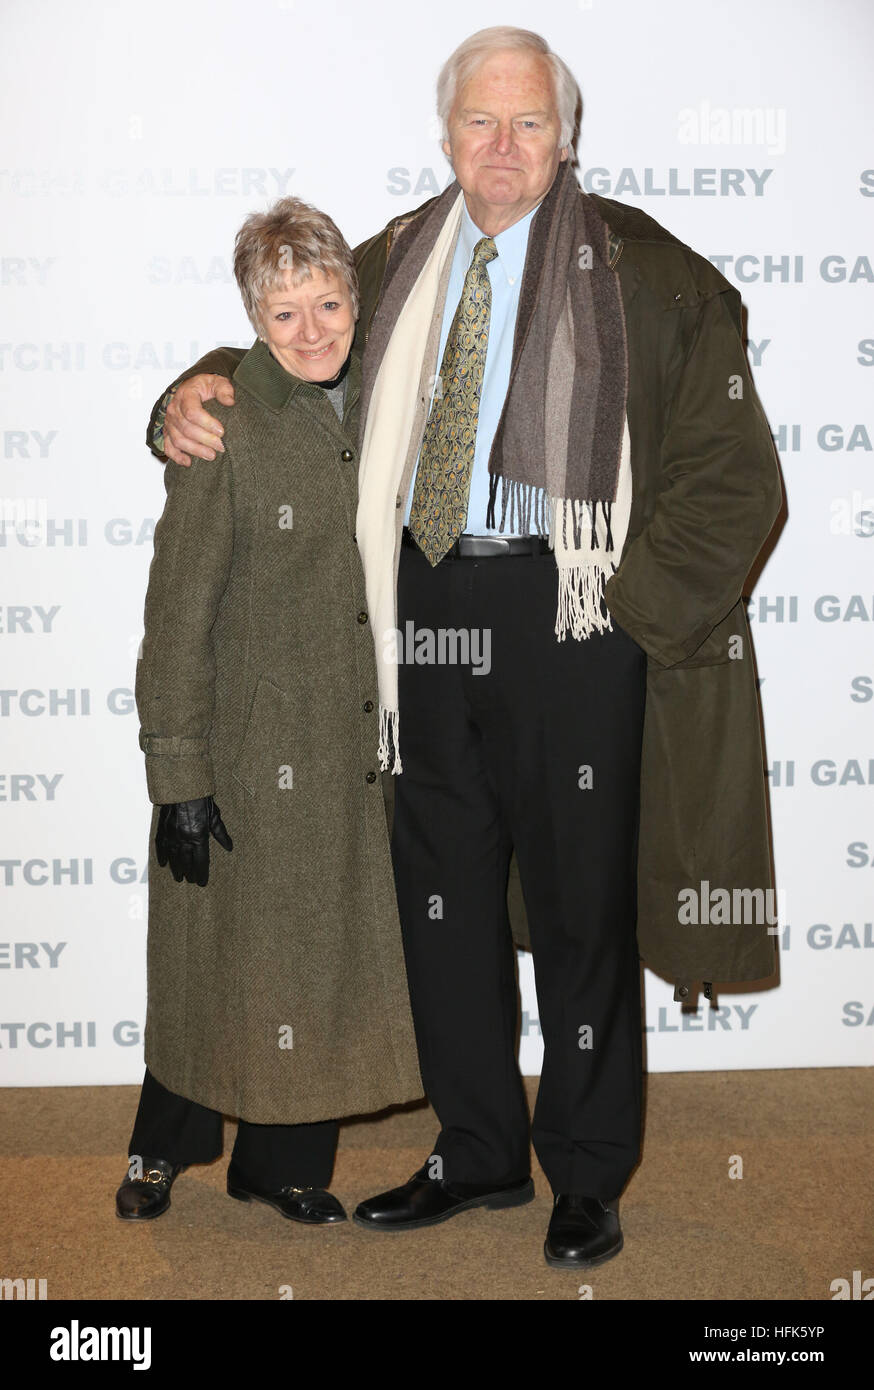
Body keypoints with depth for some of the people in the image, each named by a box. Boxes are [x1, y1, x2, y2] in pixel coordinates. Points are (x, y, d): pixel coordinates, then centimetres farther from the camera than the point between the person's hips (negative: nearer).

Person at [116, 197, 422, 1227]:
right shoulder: (224, 428, -13)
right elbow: (178, 615, -13)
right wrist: (177, 772, -15)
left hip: (354, 747, 5)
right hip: (248, 747, -5)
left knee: (329, 956, 13)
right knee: (226, 957, 9)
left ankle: (286, 1162, 33)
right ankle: (164, 1148, 35)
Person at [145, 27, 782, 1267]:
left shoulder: (645, 272, -1)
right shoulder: (393, 265, 12)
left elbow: (734, 473, -2)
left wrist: (632, 604, -9)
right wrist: (195, 397, 5)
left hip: (569, 610, -4)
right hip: (430, 603, 5)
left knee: (581, 895, 4)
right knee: (442, 887, 11)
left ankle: (587, 1176, 22)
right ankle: (480, 1153, 29)